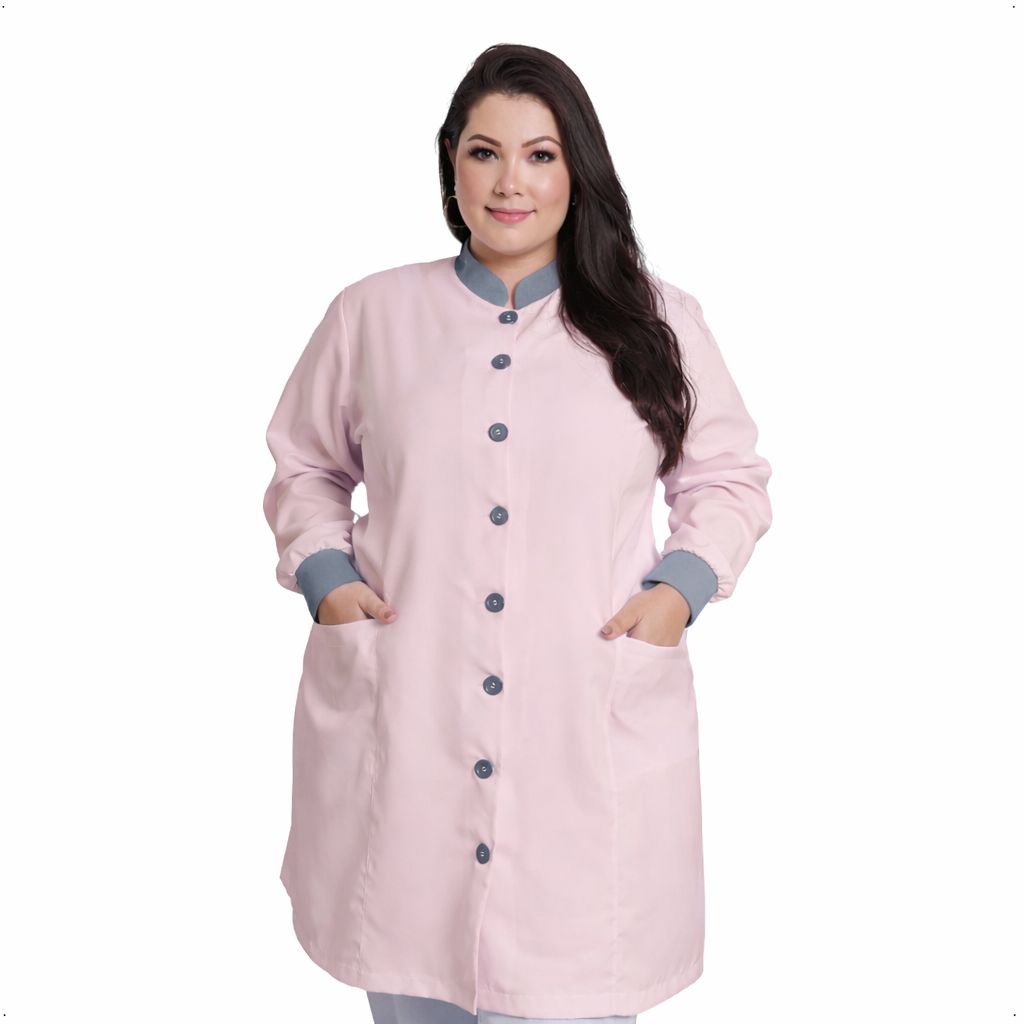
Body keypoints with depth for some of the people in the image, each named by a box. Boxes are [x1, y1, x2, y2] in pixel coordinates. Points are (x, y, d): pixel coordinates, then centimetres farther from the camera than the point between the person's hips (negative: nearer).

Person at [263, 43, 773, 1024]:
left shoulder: (659, 322, 6)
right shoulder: (370, 313, 7)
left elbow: (728, 478, 13)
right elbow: (304, 467, 17)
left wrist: (682, 586, -4)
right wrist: (323, 574, 0)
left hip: (590, 734, 0)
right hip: (401, 732, 1)